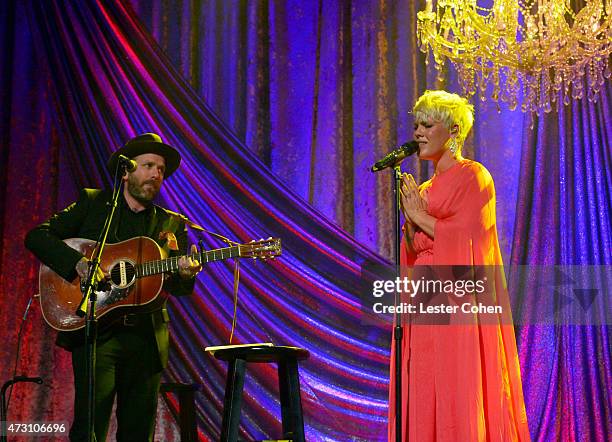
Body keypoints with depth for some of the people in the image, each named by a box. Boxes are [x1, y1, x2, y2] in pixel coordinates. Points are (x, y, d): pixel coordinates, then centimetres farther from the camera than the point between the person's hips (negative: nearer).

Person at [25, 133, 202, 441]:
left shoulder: (173, 224, 14)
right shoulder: (92, 203, 7)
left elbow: (179, 289, 9)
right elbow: (37, 236, 1)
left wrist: (185, 274, -15)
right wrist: (77, 262, -15)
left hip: (147, 338, 3)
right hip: (95, 332, -3)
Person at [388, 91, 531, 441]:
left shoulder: (474, 176, -3)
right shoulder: (424, 189, 18)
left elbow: (464, 236, -14)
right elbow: (414, 249, 14)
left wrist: (421, 216, -5)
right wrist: (410, 218, -3)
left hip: (459, 302, -7)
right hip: (425, 304, 7)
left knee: (460, 395, -8)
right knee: (424, 396, 4)